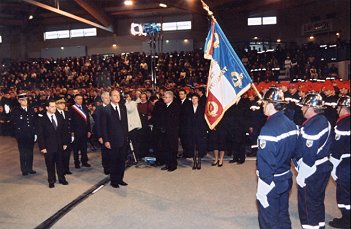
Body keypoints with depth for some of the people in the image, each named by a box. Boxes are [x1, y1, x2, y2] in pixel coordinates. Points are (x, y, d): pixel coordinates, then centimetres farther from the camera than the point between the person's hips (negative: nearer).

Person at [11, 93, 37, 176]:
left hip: (31, 135, 3)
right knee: (23, 153, 5)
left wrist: (35, 133, 5)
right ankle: (24, 170, 15)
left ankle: (30, 168, 21)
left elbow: (35, 123, 9)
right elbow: (14, 123, -7)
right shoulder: (16, 111, -2)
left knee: (30, 152, 10)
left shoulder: (31, 110, 9)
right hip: (21, 136, -3)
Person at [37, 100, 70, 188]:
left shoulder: (60, 118, 5)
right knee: (50, 164, 8)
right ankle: (51, 181, 22)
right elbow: (40, 135, -6)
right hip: (48, 147, -3)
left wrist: (65, 143, 5)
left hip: (59, 146, 3)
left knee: (60, 163, 12)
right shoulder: (42, 120, -6)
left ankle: (61, 179, 26)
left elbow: (64, 131, 8)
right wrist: (42, 147, -10)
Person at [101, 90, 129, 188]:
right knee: (113, 161, 7)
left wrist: (126, 135, 9)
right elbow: (103, 126, -8)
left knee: (122, 160, 11)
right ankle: (114, 181, 22)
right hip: (113, 140, -5)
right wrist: (106, 140, -11)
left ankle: (120, 179, 26)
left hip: (123, 139, 5)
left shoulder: (123, 107, 7)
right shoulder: (106, 109, -9)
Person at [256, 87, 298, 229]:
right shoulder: (291, 124, 0)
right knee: (283, 216, 24)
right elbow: (293, 151, 10)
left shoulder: (268, 129, -26)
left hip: (271, 181, -8)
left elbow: (265, 162, -24)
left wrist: (265, 181, -14)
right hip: (287, 178, 8)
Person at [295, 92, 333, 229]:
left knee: (308, 205, 6)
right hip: (323, 168, 9)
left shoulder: (310, 128, -27)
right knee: (318, 201, 24)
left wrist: (301, 176, -16)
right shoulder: (324, 121, 2)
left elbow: (307, 157, -25)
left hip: (311, 173, -9)